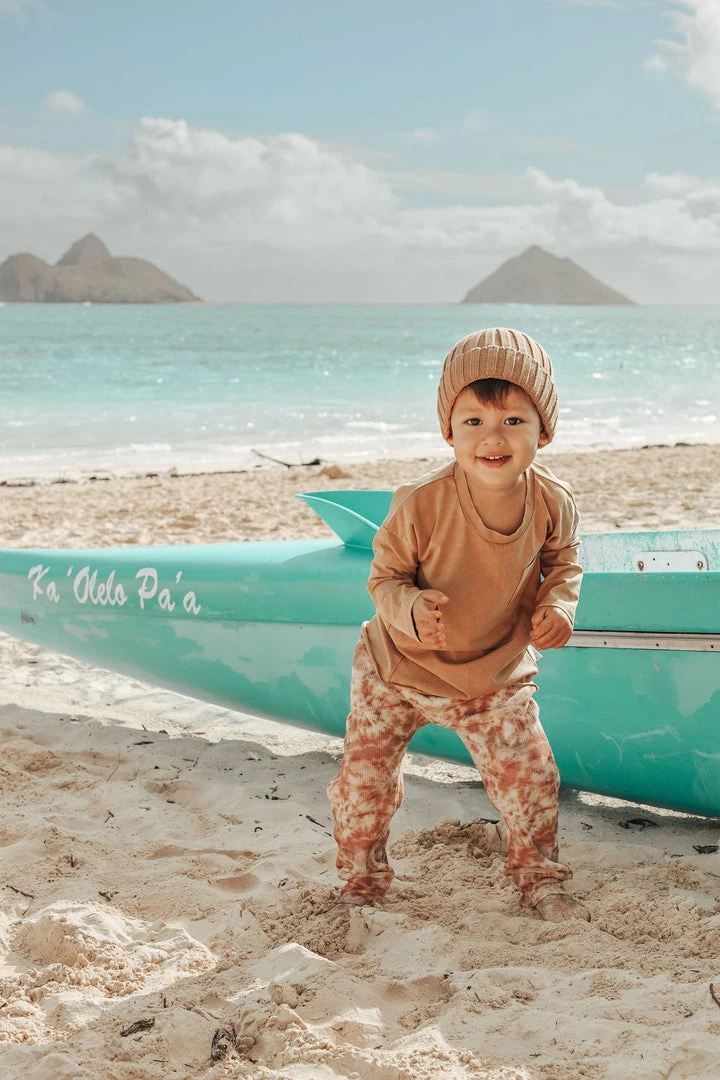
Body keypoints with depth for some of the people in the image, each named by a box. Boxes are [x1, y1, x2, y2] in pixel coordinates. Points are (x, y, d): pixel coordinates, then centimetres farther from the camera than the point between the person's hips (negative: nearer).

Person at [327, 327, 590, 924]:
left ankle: (541, 879, 25)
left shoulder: (553, 503, -17)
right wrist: (410, 608, -36)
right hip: (399, 670, -2)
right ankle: (362, 879, 28)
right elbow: (385, 576, -15)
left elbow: (563, 560, 4)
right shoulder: (421, 504, -29)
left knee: (529, 774, -1)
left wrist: (558, 604, -15)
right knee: (366, 775, 2)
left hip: (499, 673, 2)